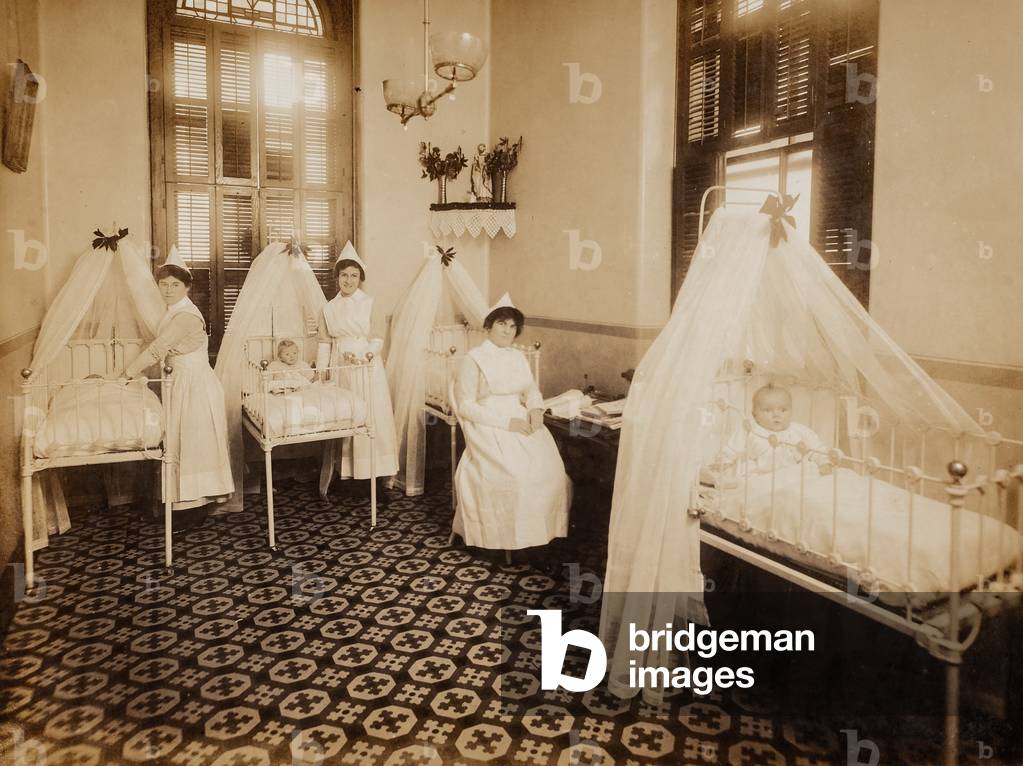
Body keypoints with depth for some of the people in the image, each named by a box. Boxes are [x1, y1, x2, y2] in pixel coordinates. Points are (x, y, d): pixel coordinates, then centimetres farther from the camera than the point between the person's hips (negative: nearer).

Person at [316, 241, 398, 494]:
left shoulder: (370, 304, 0)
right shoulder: (328, 309, 10)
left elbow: (378, 340, -5)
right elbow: (324, 344, 11)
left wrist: (361, 356, -22)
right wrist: (320, 374, 5)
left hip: (367, 370, -3)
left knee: (372, 419, -4)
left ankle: (380, 474, 1)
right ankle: (340, 471, 9)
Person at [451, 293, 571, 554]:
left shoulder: (519, 357, 15)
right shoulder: (474, 359, -3)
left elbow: (531, 389, 18)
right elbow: (465, 406, -8)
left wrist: (535, 408, -7)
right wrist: (506, 422, -16)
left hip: (521, 421, 5)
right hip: (488, 427, -5)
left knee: (550, 469, -18)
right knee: (517, 473, -28)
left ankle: (544, 531, -4)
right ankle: (512, 538, -11)